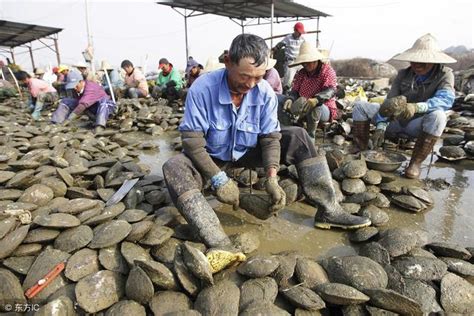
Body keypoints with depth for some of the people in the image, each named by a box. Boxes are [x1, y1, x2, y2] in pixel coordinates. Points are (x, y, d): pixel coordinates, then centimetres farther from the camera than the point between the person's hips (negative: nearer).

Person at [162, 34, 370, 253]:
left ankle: (328, 210, -13)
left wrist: (271, 178, -25)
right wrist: (218, 178, -31)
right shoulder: (202, 88, -24)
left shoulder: (265, 92, -15)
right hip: (212, 158, -2)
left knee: (298, 137, -13)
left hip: (249, 153, 3)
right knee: (174, 169, -33)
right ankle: (219, 243, -43)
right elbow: (192, 140, -24)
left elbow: (270, 137, -11)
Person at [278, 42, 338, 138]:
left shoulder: (327, 70, -5)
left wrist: (316, 100, -45)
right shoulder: (300, 73, 9)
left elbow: (331, 90, -22)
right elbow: (295, 91, -1)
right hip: (302, 110, 5)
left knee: (315, 107, -41)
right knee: (278, 99, -14)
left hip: (324, 110, -4)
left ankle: (310, 136, -23)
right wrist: (290, 99, -28)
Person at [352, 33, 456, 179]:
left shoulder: (445, 74, -7)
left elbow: (446, 99, -27)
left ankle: (416, 162, -25)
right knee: (360, 107, -10)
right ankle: (361, 150, -12)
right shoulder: (403, 74, 1)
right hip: (395, 120, 3)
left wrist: (417, 107, -47)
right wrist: (381, 126, -24)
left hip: (417, 126, -3)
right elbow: (389, 102, -8)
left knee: (437, 115, -36)